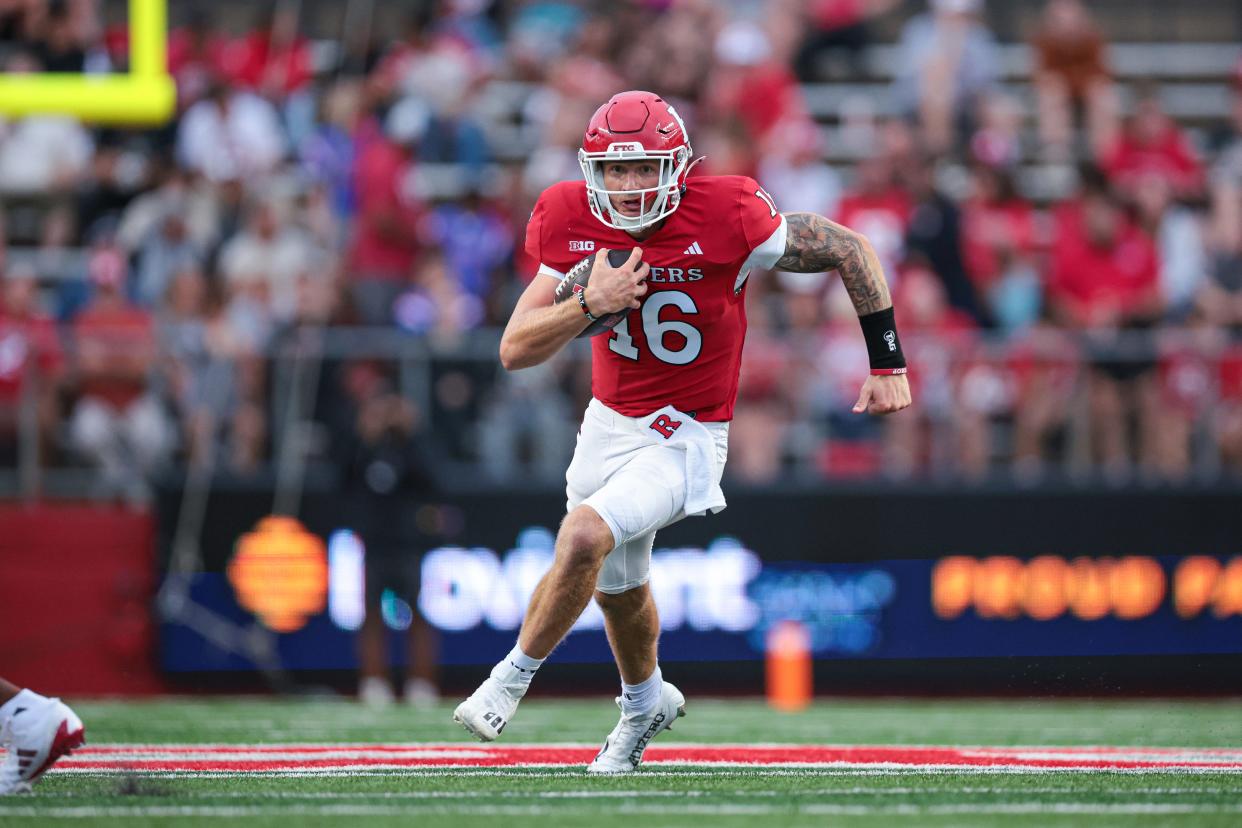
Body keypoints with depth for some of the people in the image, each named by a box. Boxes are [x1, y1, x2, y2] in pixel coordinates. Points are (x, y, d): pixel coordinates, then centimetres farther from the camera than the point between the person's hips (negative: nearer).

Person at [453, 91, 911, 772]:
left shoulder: (724, 219, -24)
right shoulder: (576, 225, -12)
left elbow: (850, 251, -12)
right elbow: (515, 350, -12)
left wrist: (887, 364, -11)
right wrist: (592, 303, -29)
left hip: (684, 440, -5)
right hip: (609, 424, 6)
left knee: (585, 535, -27)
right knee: (616, 582, 23)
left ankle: (513, 677, -5)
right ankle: (645, 702, 53)